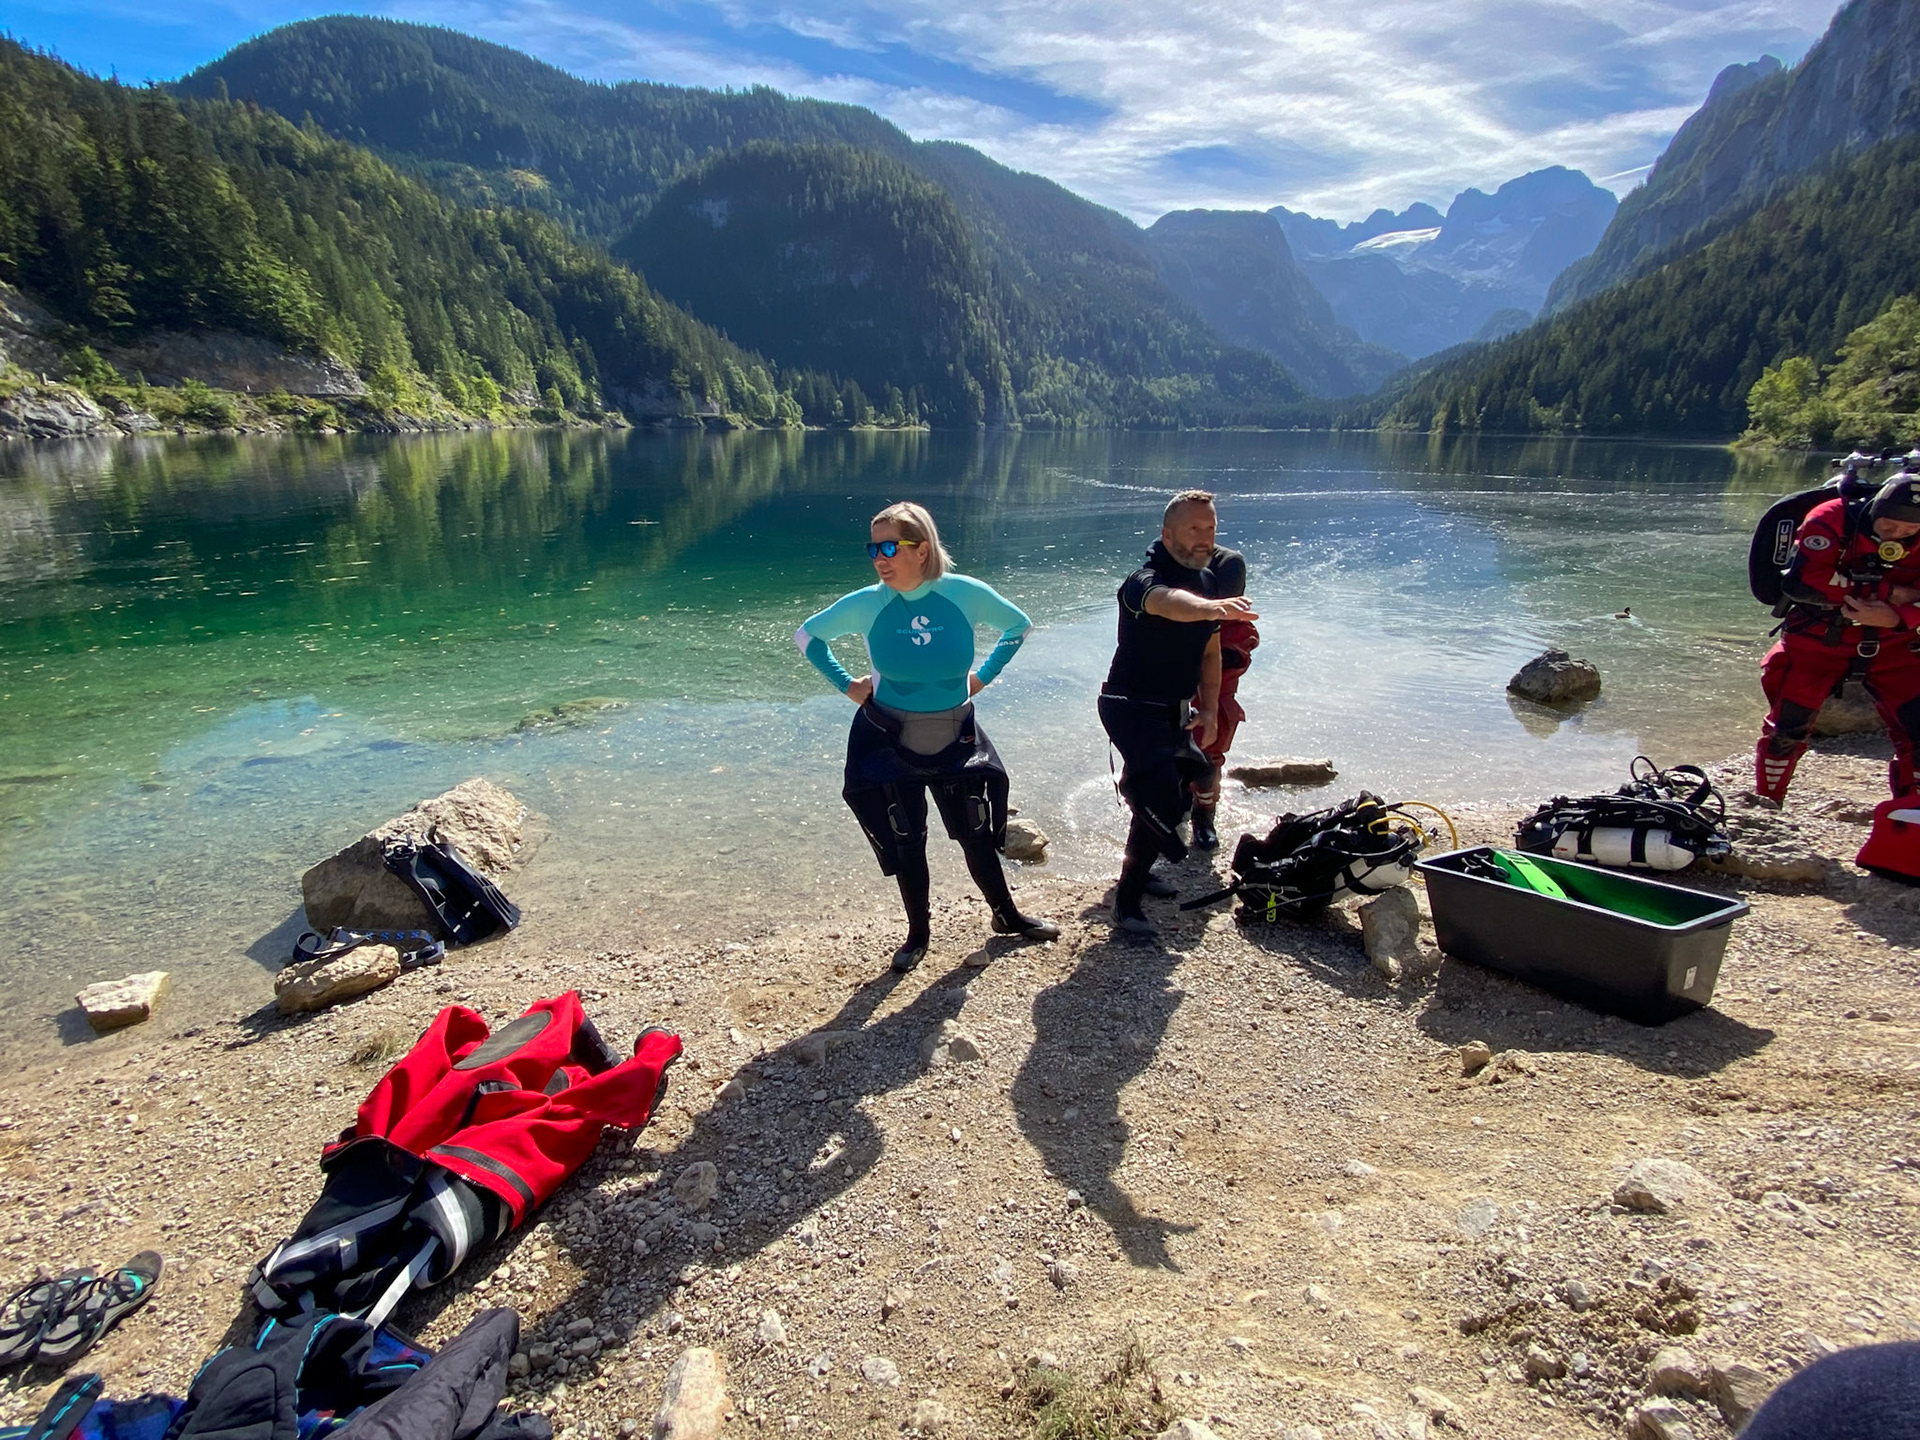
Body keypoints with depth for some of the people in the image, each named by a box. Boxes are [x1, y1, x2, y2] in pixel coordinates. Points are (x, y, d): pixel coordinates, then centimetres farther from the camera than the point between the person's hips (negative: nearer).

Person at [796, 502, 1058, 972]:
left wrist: (982, 676, 0)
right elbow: (807, 636, 3)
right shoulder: (866, 604, -14)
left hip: (955, 738, 1)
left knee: (978, 832, 11)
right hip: (890, 742, 0)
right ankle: (918, 932, 27)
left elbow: (1019, 624, 5)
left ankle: (1007, 915, 32)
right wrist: (847, 685, -1)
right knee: (906, 841, 9)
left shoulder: (964, 594, -14)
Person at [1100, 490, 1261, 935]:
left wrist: (1209, 711, 3)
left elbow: (1210, 652, 13)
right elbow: (1167, 601, -49)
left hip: (1175, 712, 9)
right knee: (1162, 802, -18)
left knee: (1177, 794, 20)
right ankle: (1127, 902, -3)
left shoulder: (1209, 582, 5)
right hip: (1133, 710, -9)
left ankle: (1137, 871, 43)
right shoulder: (1145, 581, -23)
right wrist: (1211, 607, -70)